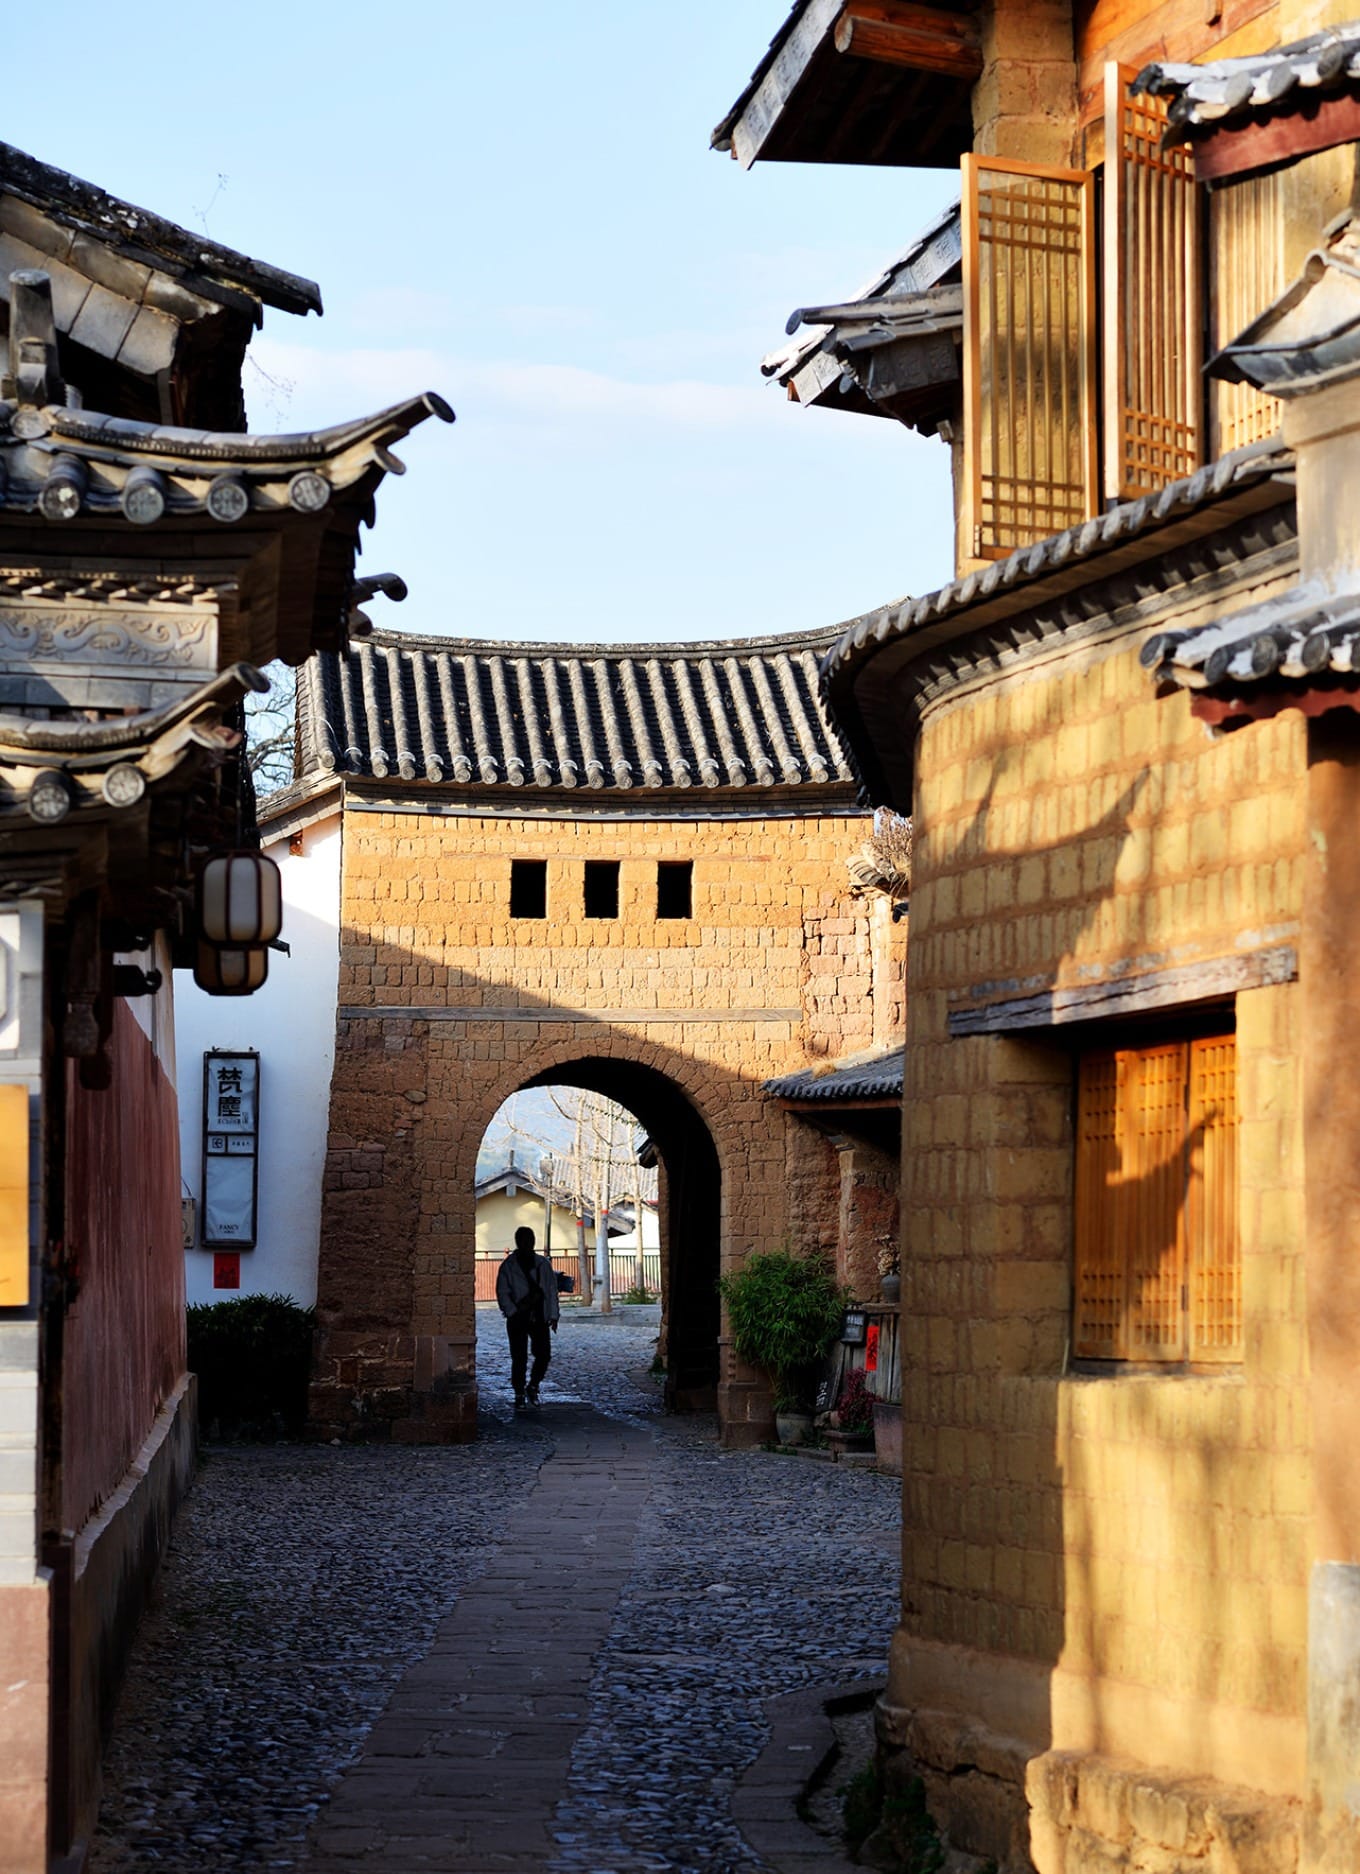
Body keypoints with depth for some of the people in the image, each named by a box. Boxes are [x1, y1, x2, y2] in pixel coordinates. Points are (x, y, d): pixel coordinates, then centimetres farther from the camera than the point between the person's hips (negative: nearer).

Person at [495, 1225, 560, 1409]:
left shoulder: (543, 1264, 9)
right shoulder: (508, 1266, 0)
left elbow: (551, 1290, 10)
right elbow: (502, 1293, -2)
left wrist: (553, 1315, 4)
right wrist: (513, 1313, -13)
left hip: (539, 1317, 3)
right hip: (518, 1318, -3)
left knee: (544, 1354, -3)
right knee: (519, 1358, -2)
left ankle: (533, 1386, 19)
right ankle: (519, 1395, 9)